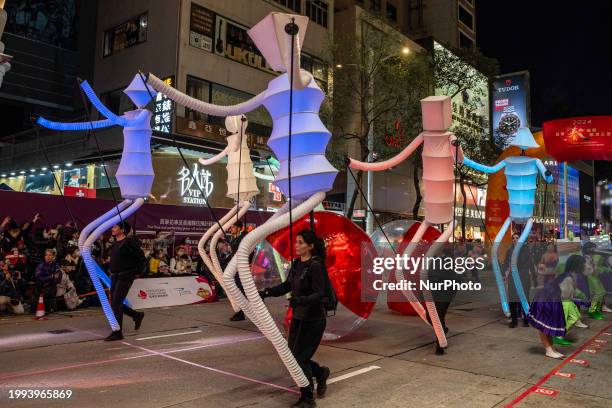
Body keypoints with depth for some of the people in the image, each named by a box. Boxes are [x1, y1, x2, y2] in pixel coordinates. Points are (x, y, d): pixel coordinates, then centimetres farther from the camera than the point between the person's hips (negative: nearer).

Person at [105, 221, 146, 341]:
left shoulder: (129, 242, -15)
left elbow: (142, 258, -13)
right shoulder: (115, 243, 11)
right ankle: (137, 315, 29)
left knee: (116, 304, -9)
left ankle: (117, 333, 1)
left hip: (125, 277, -9)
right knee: (114, 304, 11)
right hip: (115, 277, 9)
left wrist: (138, 272, -8)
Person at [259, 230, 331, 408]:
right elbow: (287, 285, 15)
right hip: (298, 317, 8)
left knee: (300, 357, -3)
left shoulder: (315, 266, -19)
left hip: (313, 319, -8)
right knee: (292, 356, 13)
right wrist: (267, 292, 5)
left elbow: (319, 294, -22)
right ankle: (320, 373, 37)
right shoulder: (296, 263, 5)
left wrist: (301, 299, -38)